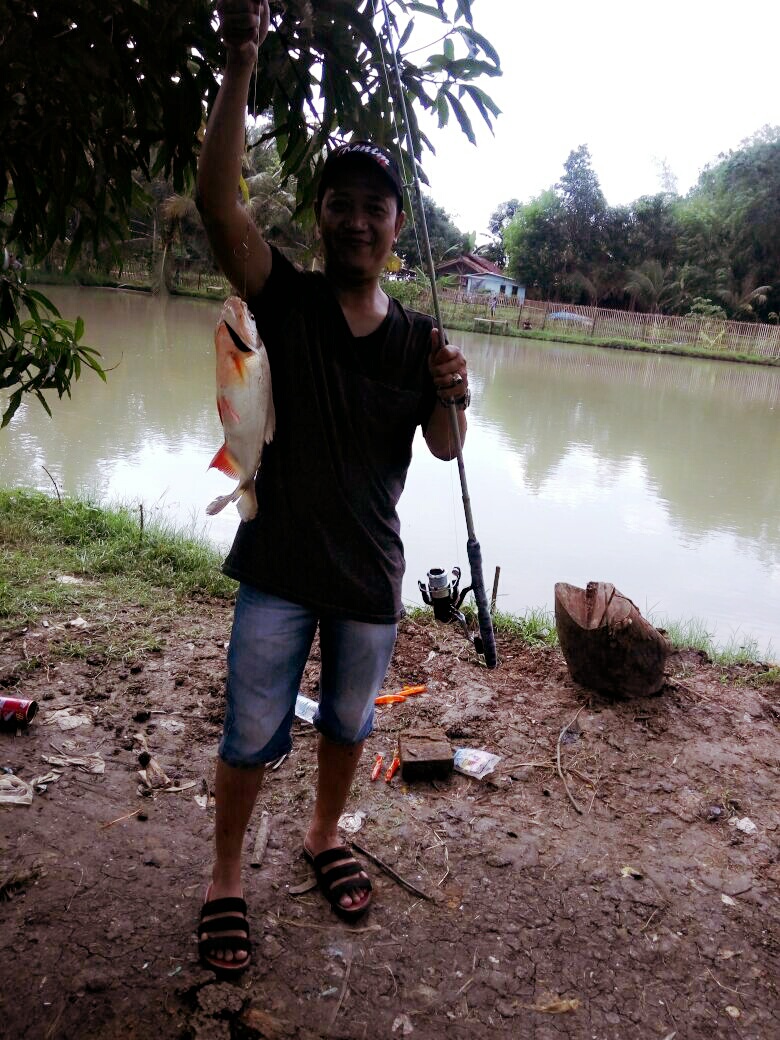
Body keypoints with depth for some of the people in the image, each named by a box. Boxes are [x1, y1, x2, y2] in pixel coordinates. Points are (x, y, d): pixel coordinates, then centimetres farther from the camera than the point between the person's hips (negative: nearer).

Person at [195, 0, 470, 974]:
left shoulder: (417, 336, 1)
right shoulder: (287, 298, -6)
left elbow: (444, 449, -5)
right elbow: (218, 199, -21)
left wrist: (450, 397, -27)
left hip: (371, 571, 3)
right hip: (280, 566, -2)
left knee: (347, 721, 19)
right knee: (251, 733, 6)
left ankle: (325, 836, 45)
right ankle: (225, 881, 29)